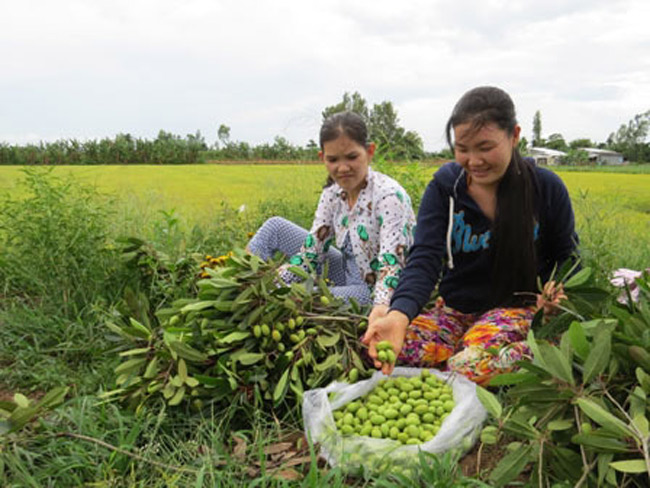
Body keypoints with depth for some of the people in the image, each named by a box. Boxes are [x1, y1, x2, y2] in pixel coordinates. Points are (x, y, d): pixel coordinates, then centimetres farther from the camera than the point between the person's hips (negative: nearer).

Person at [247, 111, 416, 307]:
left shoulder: (389, 196, -23)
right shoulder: (332, 194, -3)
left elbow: (391, 265, -32)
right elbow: (310, 252, -4)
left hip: (375, 291, -7)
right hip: (348, 276, 7)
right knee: (276, 226, 3)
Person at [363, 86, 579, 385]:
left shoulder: (547, 188, -4)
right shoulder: (444, 186, -5)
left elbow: (565, 257, 10)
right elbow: (424, 259, -18)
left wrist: (559, 289, -15)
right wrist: (400, 313, -38)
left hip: (516, 307, -3)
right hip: (455, 309, 3)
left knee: (470, 365, -36)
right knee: (391, 350, -26)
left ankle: (536, 353, -6)